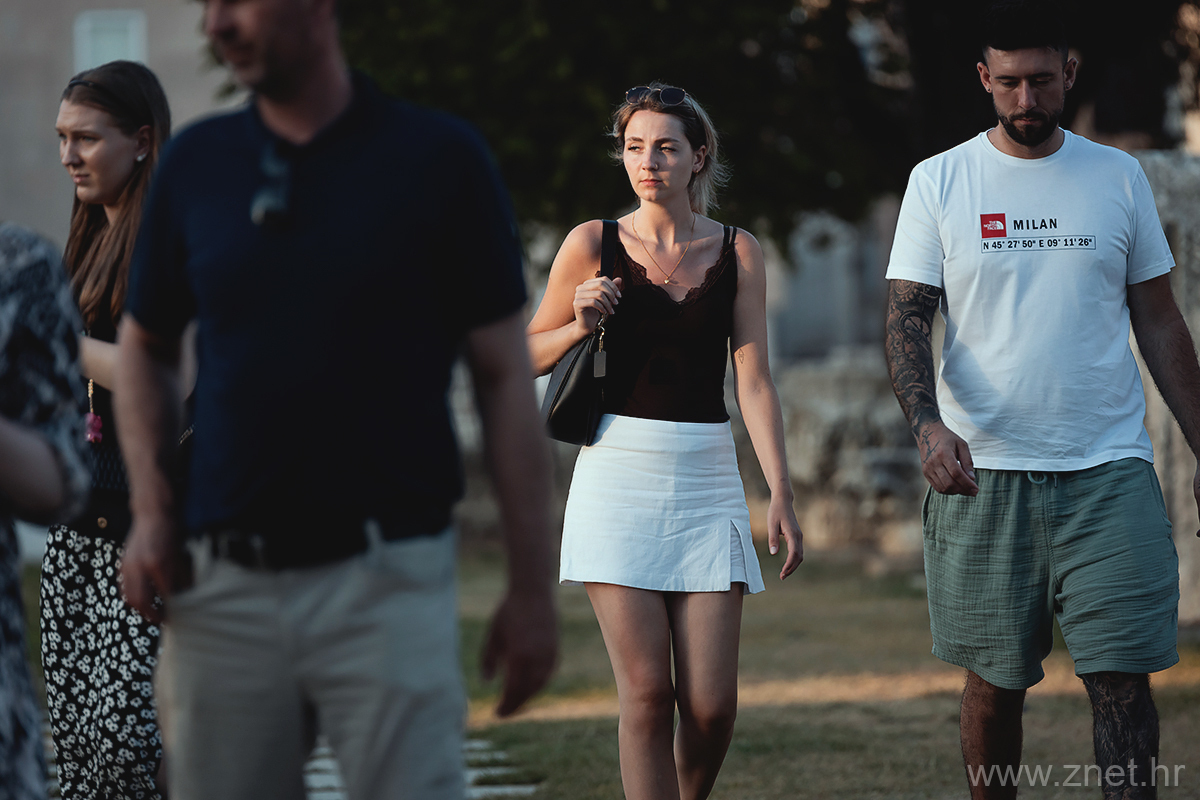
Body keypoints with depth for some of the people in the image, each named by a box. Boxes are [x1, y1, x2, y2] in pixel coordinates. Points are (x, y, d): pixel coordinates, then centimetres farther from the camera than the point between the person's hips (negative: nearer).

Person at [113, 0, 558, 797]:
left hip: (386, 581, -3)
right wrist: (151, 512, 3)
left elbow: (505, 375, 0)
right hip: (224, 589, 4)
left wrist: (533, 588, -3)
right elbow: (147, 347, 19)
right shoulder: (196, 163, 8)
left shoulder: (439, 157, -2)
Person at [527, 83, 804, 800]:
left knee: (712, 706, -4)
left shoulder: (737, 252, 6)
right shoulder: (593, 244, 4)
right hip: (618, 473, -1)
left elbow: (755, 381, 2)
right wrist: (581, 323, -7)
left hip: (707, 478, 1)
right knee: (647, 693, -9)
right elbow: (532, 357, 13)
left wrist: (781, 492, -7)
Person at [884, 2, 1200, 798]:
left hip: (1110, 471, 1)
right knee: (995, 679, 6)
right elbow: (907, 316, -1)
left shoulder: (1119, 178, 9)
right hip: (982, 472, 0)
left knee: (1123, 675, -7)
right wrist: (928, 423, -20)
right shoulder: (939, 182, 4)